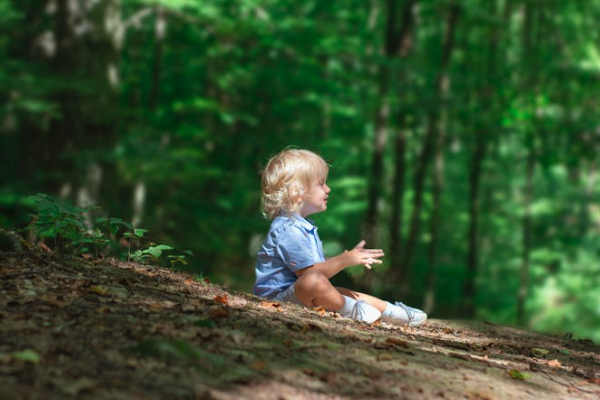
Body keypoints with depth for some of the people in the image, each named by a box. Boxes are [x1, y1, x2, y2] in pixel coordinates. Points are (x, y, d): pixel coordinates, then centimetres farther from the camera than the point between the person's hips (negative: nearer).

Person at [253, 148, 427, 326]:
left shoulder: (303, 226, 17)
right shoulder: (289, 230, -21)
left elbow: (318, 265, 23)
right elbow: (309, 272, -26)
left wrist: (349, 257, 12)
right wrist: (345, 260, -18)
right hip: (279, 296, -12)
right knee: (315, 281, -38)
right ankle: (348, 309, -18)